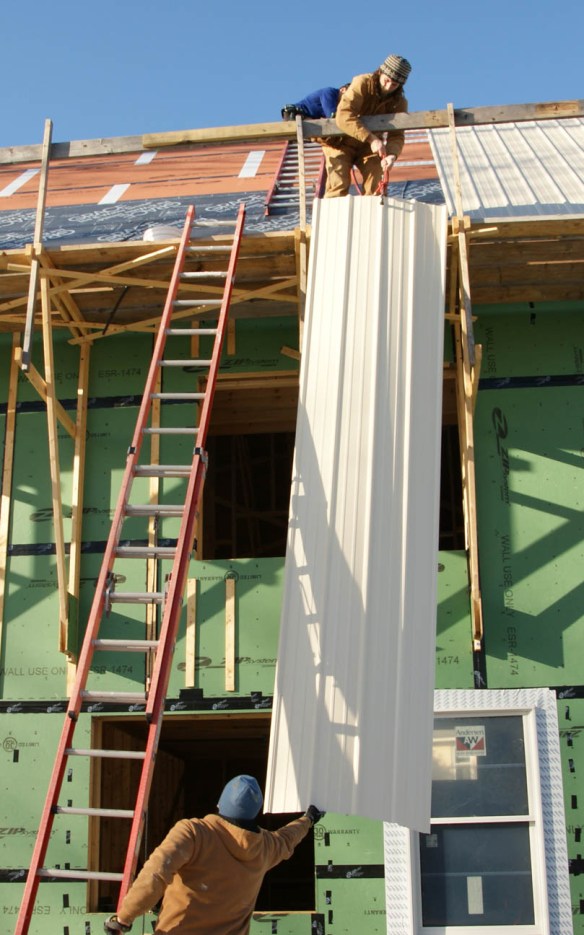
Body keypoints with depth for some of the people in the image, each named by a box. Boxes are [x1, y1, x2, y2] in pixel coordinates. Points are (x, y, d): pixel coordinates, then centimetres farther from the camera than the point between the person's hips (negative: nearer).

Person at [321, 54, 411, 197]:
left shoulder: (399, 102, -9)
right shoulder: (362, 83, -23)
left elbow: (397, 135, -17)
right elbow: (344, 116, -36)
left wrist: (392, 154, -41)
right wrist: (371, 138, -44)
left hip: (368, 146, 4)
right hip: (341, 142, -4)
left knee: (375, 186, -5)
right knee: (339, 186, -14)